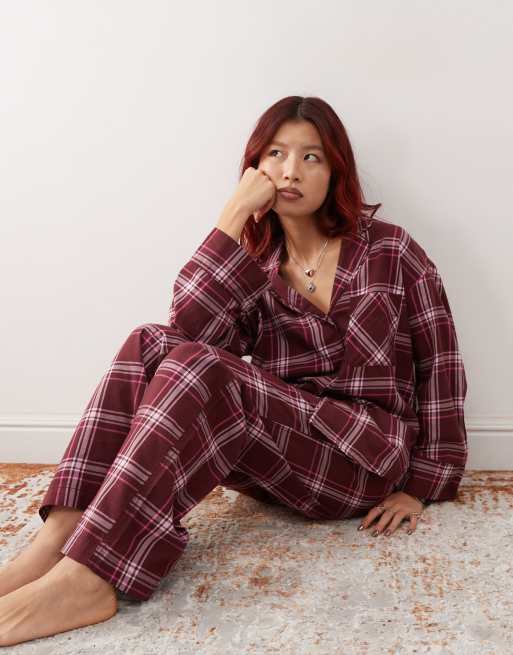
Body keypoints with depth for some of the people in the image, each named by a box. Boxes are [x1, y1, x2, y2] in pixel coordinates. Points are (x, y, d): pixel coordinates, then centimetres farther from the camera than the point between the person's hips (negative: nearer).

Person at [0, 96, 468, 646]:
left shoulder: (390, 250, 4)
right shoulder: (255, 268, 9)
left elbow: (440, 365, 3)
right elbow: (188, 327, -12)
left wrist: (423, 485, -2)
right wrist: (235, 213, -12)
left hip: (365, 457, -3)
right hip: (278, 459, 4)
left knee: (198, 370, -29)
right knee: (150, 345, -20)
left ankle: (87, 578, -36)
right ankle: (56, 541, -30)